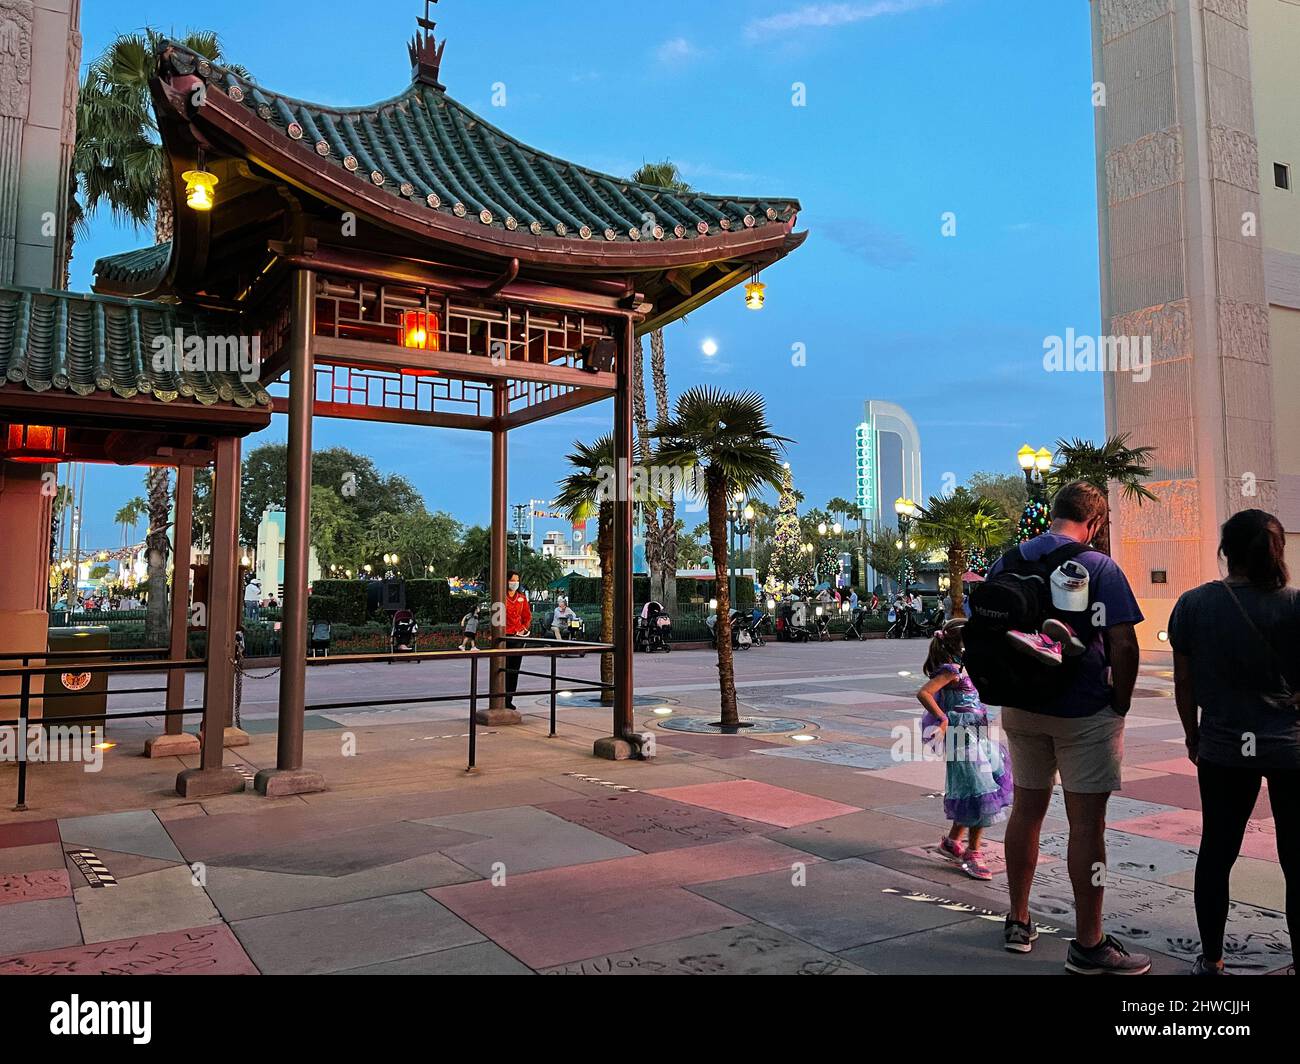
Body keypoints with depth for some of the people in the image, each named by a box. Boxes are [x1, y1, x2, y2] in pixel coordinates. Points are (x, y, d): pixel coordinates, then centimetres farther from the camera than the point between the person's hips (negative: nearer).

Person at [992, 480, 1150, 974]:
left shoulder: (1006, 562, 4)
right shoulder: (1100, 568, -11)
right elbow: (1123, 644, -15)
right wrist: (1121, 704, -2)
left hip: (1021, 710, 5)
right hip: (1084, 713, -5)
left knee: (1026, 810, 15)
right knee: (1086, 823, 3)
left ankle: (1018, 923, 26)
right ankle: (1088, 944, 12)